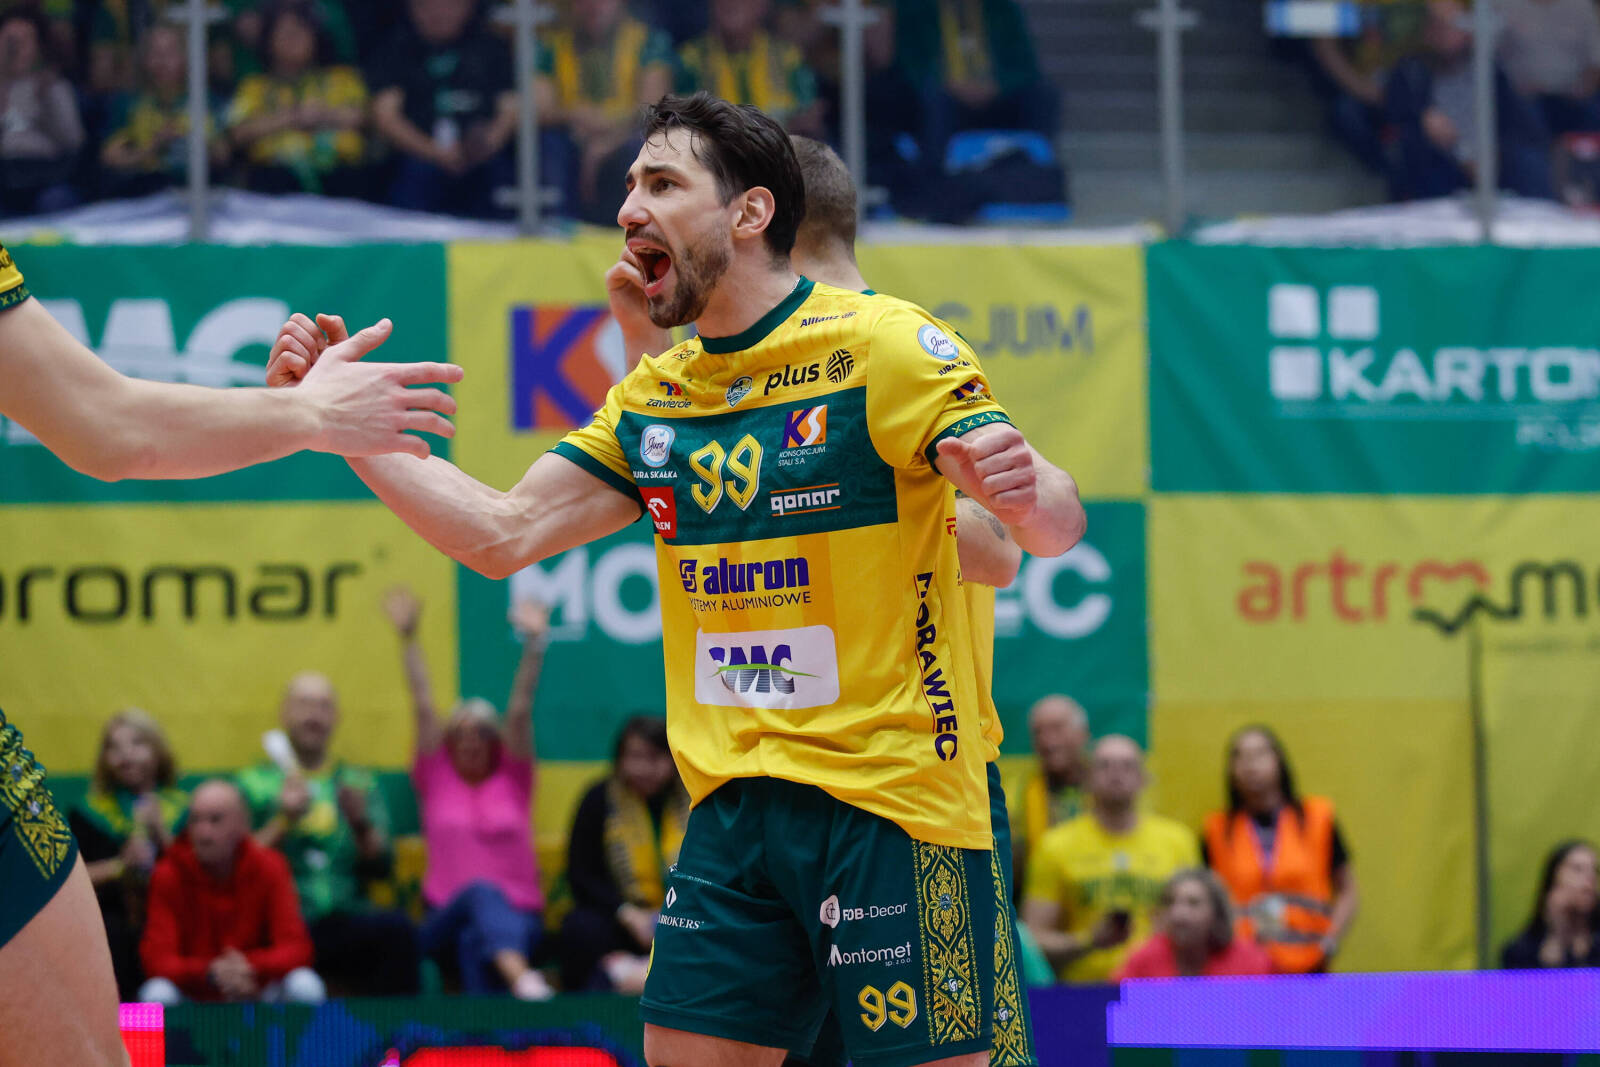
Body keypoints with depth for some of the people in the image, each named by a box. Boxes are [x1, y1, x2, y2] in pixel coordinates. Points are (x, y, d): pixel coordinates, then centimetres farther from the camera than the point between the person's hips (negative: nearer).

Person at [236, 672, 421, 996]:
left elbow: (380, 867, 10)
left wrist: (361, 823, -6)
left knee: (398, 930, -31)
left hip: (343, 920, 2)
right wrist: (284, 821, -8)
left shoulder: (360, 782, 19)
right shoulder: (255, 783, 13)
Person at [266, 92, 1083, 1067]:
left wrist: (1023, 492, -36)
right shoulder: (653, 396, 13)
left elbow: (1057, 523, -12)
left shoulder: (885, 345, -7)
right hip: (733, 807, 6)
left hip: (892, 804, -6)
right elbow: (503, 534, 13)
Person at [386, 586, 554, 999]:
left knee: (476, 939, -34)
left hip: (518, 917, 1)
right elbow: (423, 706, 10)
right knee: (482, 893, -37)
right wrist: (408, 639, 3)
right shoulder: (436, 780, 17)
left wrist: (533, 644, -2)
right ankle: (520, 977, -65)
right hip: (447, 917, -1)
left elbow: (520, 710, 8)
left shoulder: (513, 780, 18)